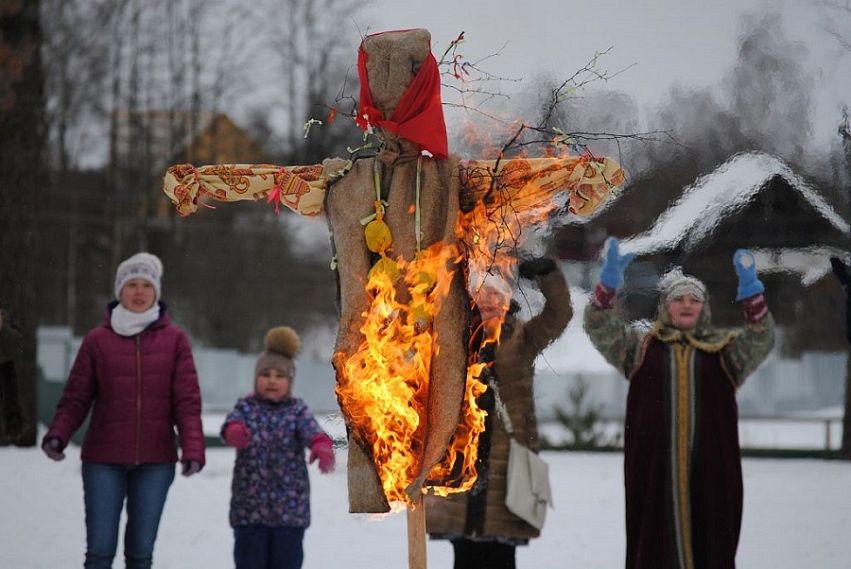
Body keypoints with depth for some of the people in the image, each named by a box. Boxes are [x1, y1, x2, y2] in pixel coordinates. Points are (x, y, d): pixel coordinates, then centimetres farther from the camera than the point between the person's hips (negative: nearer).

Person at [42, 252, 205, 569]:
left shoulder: (174, 340, 3)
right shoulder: (97, 340, 2)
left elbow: (187, 401, 0)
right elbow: (76, 398, 2)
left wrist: (193, 449, -13)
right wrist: (57, 436, -14)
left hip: (155, 462, 0)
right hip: (104, 461, 0)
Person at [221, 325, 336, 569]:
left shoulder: (297, 410, 3)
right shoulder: (246, 408, 4)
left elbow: (312, 431, -17)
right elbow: (232, 423, -17)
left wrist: (322, 446, -41)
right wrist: (235, 432, -44)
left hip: (290, 508, 0)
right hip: (249, 506, 0)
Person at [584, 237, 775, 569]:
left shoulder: (725, 350, 12)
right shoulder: (641, 348, 12)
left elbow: (762, 338, -5)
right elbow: (600, 328, 0)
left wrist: (750, 289, -21)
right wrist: (609, 280, -16)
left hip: (710, 466, 0)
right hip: (653, 465, 0)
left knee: (709, 537, -1)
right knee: (655, 538, -1)